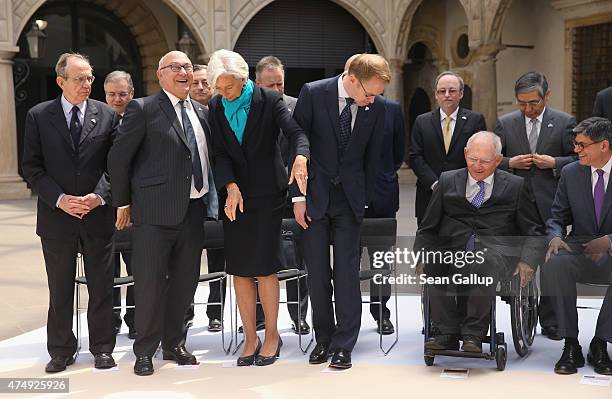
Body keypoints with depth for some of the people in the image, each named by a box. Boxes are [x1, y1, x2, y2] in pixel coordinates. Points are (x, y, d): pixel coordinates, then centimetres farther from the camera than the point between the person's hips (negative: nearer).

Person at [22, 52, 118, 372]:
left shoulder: (106, 115, 3)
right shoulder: (38, 116, 1)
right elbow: (31, 167, -1)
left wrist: (100, 196, -12)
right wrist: (59, 199, -13)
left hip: (98, 214, 1)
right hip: (56, 215, 0)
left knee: (101, 287, 8)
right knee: (60, 289, 9)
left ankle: (102, 349, 21)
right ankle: (61, 351, 23)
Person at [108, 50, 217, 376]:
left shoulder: (200, 112, 14)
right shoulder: (143, 109, -5)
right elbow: (118, 158, -3)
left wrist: (208, 199, 13)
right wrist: (123, 203, -2)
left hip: (194, 209, 6)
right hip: (155, 212, -6)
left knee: (185, 280, 13)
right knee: (150, 282, 0)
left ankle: (173, 343, 29)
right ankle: (145, 351, 14)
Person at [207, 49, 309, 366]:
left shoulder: (269, 101, -6)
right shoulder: (216, 107, 4)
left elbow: (295, 131, -17)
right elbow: (220, 152, -2)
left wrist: (300, 157, -39)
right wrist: (231, 186, -17)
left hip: (267, 192, -4)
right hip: (234, 194, 4)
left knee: (264, 266, -5)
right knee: (239, 269, 5)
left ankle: (272, 336, 10)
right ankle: (250, 338, 16)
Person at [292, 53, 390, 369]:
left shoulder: (377, 106, -2)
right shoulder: (313, 93, -9)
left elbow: (372, 156, 8)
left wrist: (364, 199, 7)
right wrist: (298, 196, -7)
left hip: (350, 199, 1)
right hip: (314, 197, -1)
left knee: (347, 272, -2)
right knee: (317, 273, 5)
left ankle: (343, 345, 7)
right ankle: (323, 338, 20)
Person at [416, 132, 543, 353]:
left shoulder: (515, 186, 14)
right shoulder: (447, 181, 17)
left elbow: (534, 231, 12)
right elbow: (427, 228, 17)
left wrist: (527, 260, -6)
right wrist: (420, 255, 0)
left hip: (495, 253, -2)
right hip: (452, 250, 2)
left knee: (486, 262, -37)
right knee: (432, 264, -31)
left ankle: (473, 334, -29)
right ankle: (448, 333, -24)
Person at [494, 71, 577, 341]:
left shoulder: (565, 123, 4)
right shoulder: (505, 123, 7)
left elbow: (578, 159, 5)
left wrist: (554, 163, -13)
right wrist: (510, 163, -10)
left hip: (551, 206, -1)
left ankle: (550, 321, 15)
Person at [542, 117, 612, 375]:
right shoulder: (570, 173, 8)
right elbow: (557, 217, 10)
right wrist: (555, 236, -13)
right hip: (579, 249, 3)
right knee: (554, 264, -32)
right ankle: (570, 345, -22)